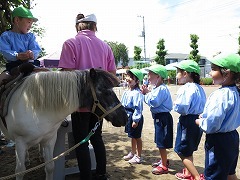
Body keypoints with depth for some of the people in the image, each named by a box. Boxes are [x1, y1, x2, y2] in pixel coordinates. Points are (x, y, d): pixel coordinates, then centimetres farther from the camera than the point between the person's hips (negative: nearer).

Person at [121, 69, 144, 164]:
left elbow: (138, 108, -22)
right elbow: (123, 104, 15)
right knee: (132, 136, 22)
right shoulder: (126, 92, 7)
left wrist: (136, 120, -22)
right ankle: (133, 153, 39)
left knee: (137, 137, 5)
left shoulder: (137, 93, -21)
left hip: (135, 117, -9)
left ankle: (138, 156, 20)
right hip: (129, 116, 9)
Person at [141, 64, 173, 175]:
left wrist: (147, 93, -16)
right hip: (158, 117, 10)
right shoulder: (156, 88, 11)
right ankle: (164, 160, 38)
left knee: (161, 142, -1)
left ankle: (164, 167, 12)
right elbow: (152, 102, 12)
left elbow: (154, 102, -29)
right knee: (160, 141, 21)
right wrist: (146, 93, 0)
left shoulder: (162, 89, -21)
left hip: (162, 117, -10)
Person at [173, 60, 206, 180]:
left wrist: (175, 106, -7)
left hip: (188, 122, -9)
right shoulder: (199, 88, 8)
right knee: (189, 150, 23)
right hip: (198, 120, 9)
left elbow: (181, 108, -25)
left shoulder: (185, 88, -20)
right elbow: (202, 106, 11)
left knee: (182, 151, 3)